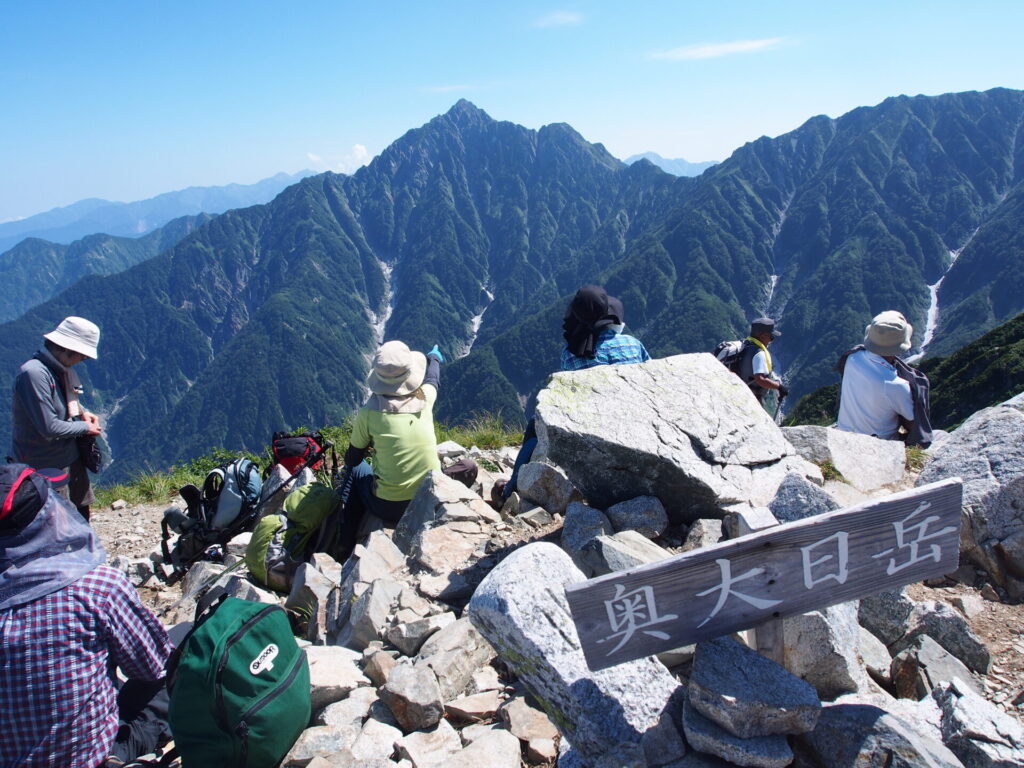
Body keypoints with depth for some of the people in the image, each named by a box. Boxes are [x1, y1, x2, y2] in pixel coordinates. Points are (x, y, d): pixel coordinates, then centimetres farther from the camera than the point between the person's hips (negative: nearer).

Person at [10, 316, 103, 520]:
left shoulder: (61, 370, 1)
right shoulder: (33, 373, -27)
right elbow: (49, 428, -28)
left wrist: (82, 412, 1)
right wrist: (85, 427, -13)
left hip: (70, 458, 9)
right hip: (44, 467, -9)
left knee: (81, 515, 20)